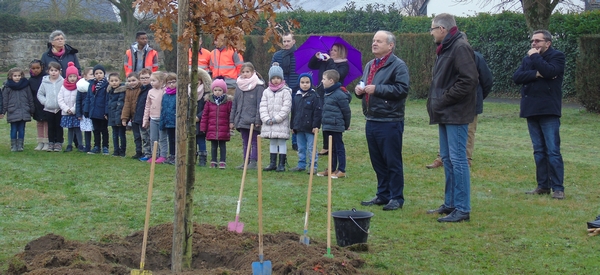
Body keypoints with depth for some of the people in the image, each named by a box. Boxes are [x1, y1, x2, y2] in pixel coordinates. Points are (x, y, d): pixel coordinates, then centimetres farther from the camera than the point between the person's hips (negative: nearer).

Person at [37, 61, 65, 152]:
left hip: (59, 109, -2)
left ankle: (59, 143, 13)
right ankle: (51, 143, 16)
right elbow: (39, 94, 9)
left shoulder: (63, 82, -6)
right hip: (48, 109, 2)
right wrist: (44, 101, -5)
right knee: (50, 127, 9)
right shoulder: (45, 82, 2)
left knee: (59, 126, 5)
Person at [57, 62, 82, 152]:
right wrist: (66, 109, -9)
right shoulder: (64, 86, 6)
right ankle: (69, 145, 17)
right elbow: (60, 99, 3)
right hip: (66, 113, 4)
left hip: (76, 113, -4)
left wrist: (73, 109, -15)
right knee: (69, 129, 12)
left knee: (77, 129, -3)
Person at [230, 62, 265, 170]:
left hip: (252, 120, -6)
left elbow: (260, 104, -10)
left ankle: (253, 162, 3)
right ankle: (245, 162, 17)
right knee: (245, 142, 12)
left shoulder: (258, 86, -8)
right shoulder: (239, 85, 11)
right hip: (241, 120, 6)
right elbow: (234, 104, 14)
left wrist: (258, 120, -15)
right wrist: (232, 120, 11)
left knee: (254, 142, 1)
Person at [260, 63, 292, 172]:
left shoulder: (286, 91, -6)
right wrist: (267, 119, -9)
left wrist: (276, 119, -15)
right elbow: (263, 107, 4)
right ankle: (272, 163, 17)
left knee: (281, 142, -2)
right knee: (272, 142, 11)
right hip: (269, 123, 5)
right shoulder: (266, 92, 8)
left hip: (282, 123, -5)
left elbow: (286, 108, -12)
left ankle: (281, 164, 2)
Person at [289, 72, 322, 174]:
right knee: (301, 148, 14)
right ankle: (301, 165, 23)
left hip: (310, 127, -6)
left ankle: (313, 166, 4)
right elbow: (293, 111, 16)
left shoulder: (314, 96, -8)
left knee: (311, 148, -1)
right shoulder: (297, 96, 10)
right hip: (299, 127, 6)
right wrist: (292, 125, 14)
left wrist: (316, 125, -15)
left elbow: (318, 112, -10)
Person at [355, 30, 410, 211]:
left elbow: (402, 89, -21)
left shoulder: (398, 65, -9)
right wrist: (359, 90, 4)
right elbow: (363, 86, 29)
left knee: (393, 162, -2)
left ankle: (396, 198, 6)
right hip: (371, 121, 8)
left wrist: (376, 89, -21)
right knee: (377, 162, 13)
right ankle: (382, 195, 23)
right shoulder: (369, 66, 18)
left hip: (390, 122, -8)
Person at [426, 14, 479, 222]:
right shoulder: (445, 48, 17)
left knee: (457, 159, -8)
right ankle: (450, 204, 24)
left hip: (456, 114, -11)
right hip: (445, 113, 11)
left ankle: (462, 209, -5)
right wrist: (435, 102, 11)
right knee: (447, 158, 15)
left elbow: (469, 80, -24)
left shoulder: (460, 47, -15)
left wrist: (445, 99, -19)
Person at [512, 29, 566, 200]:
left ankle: (558, 188, -6)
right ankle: (543, 186, 14)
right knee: (539, 151, 9)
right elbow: (516, 77, 1)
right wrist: (536, 74, -12)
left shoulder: (557, 57, 0)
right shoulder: (528, 59, 16)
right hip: (531, 110, 6)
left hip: (549, 111, -6)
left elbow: (549, 71, -20)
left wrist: (535, 57, -9)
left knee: (553, 151, -8)